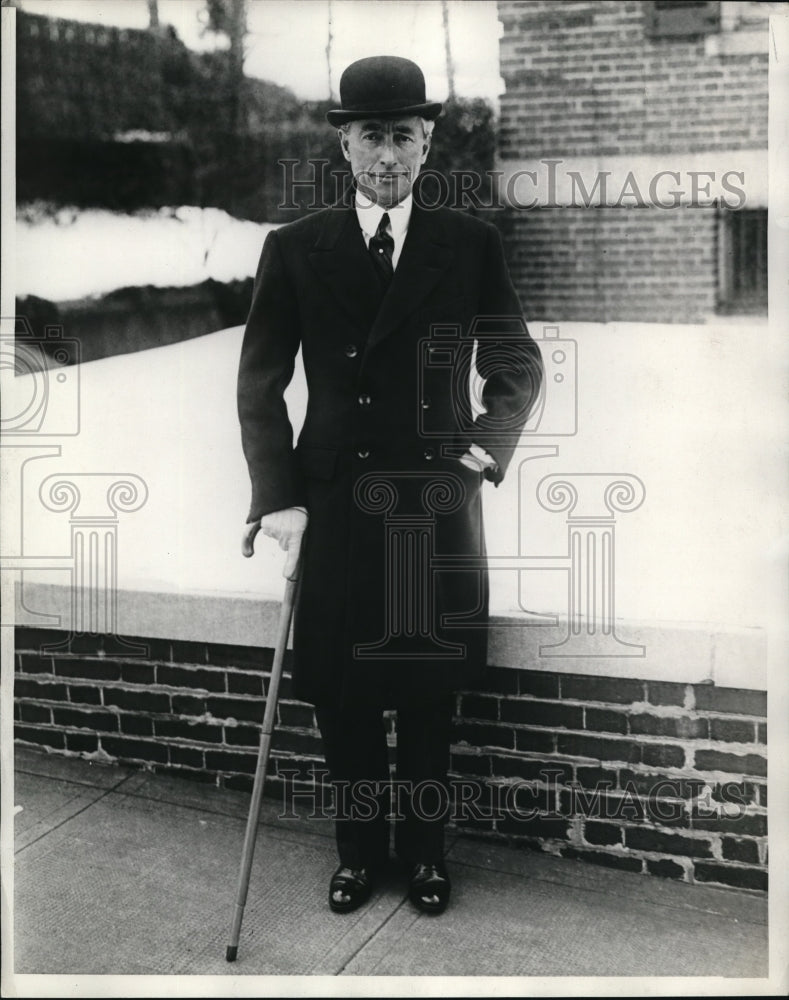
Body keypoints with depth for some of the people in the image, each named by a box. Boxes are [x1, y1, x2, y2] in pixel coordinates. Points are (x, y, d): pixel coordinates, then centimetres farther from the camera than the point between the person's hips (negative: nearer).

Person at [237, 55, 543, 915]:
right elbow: (260, 383, 2)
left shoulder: (471, 244, 2)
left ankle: (425, 845, 33)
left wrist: (490, 448, -4)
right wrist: (276, 497, -7)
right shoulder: (294, 248, 1)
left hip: (439, 503, 0)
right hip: (333, 504, 0)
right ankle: (360, 847, 31)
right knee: (339, 692, 9)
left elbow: (518, 364, 11)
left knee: (430, 692, 12)